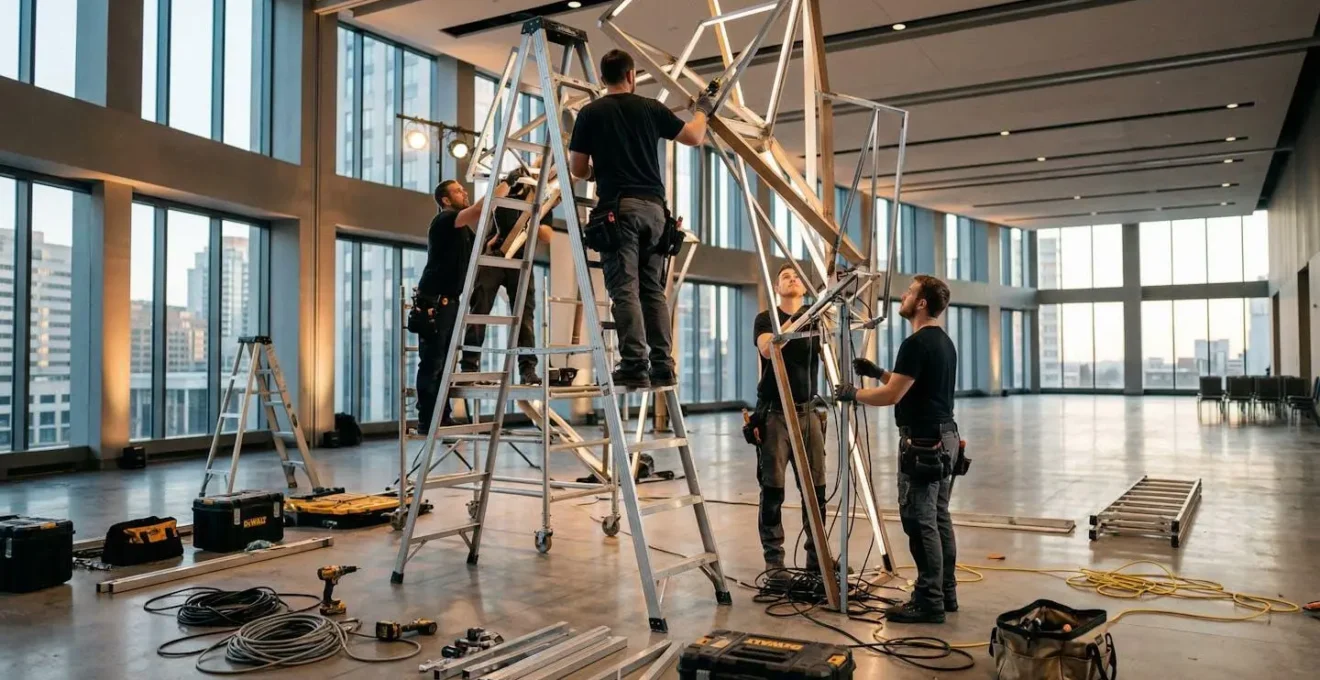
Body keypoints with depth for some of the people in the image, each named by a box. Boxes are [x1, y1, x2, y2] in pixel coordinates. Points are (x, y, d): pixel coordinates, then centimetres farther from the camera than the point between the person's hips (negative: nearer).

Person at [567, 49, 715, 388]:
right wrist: (703, 110, 41)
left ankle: (635, 366, -15)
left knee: (625, 289, -8)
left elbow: (578, 169, 7)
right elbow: (694, 137, 21)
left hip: (618, 207, -3)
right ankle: (662, 366, 5)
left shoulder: (590, 113, 4)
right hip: (654, 207, 3)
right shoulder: (651, 108, 11)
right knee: (653, 289, 9)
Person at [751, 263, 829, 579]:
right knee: (773, 489, -2)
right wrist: (795, 320, -23)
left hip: (808, 411, 3)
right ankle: (774, 559, 5)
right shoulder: (766, 319, 5)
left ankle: (817, 556, 12)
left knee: (815, 487, 1)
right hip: (774, 413, -3)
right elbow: (767, 348, -16)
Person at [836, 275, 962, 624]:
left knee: (920, 522, -5)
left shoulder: (916, 343, -17)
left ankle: (929, 601, -1)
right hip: (945, 438, 10)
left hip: (922, 443, -10)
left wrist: (853, 394, -4)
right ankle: (946, 592, 20)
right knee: (939, 519, 14)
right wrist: (877, 372, 21)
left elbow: (891, 395, -19)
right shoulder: (944, 342, 16)